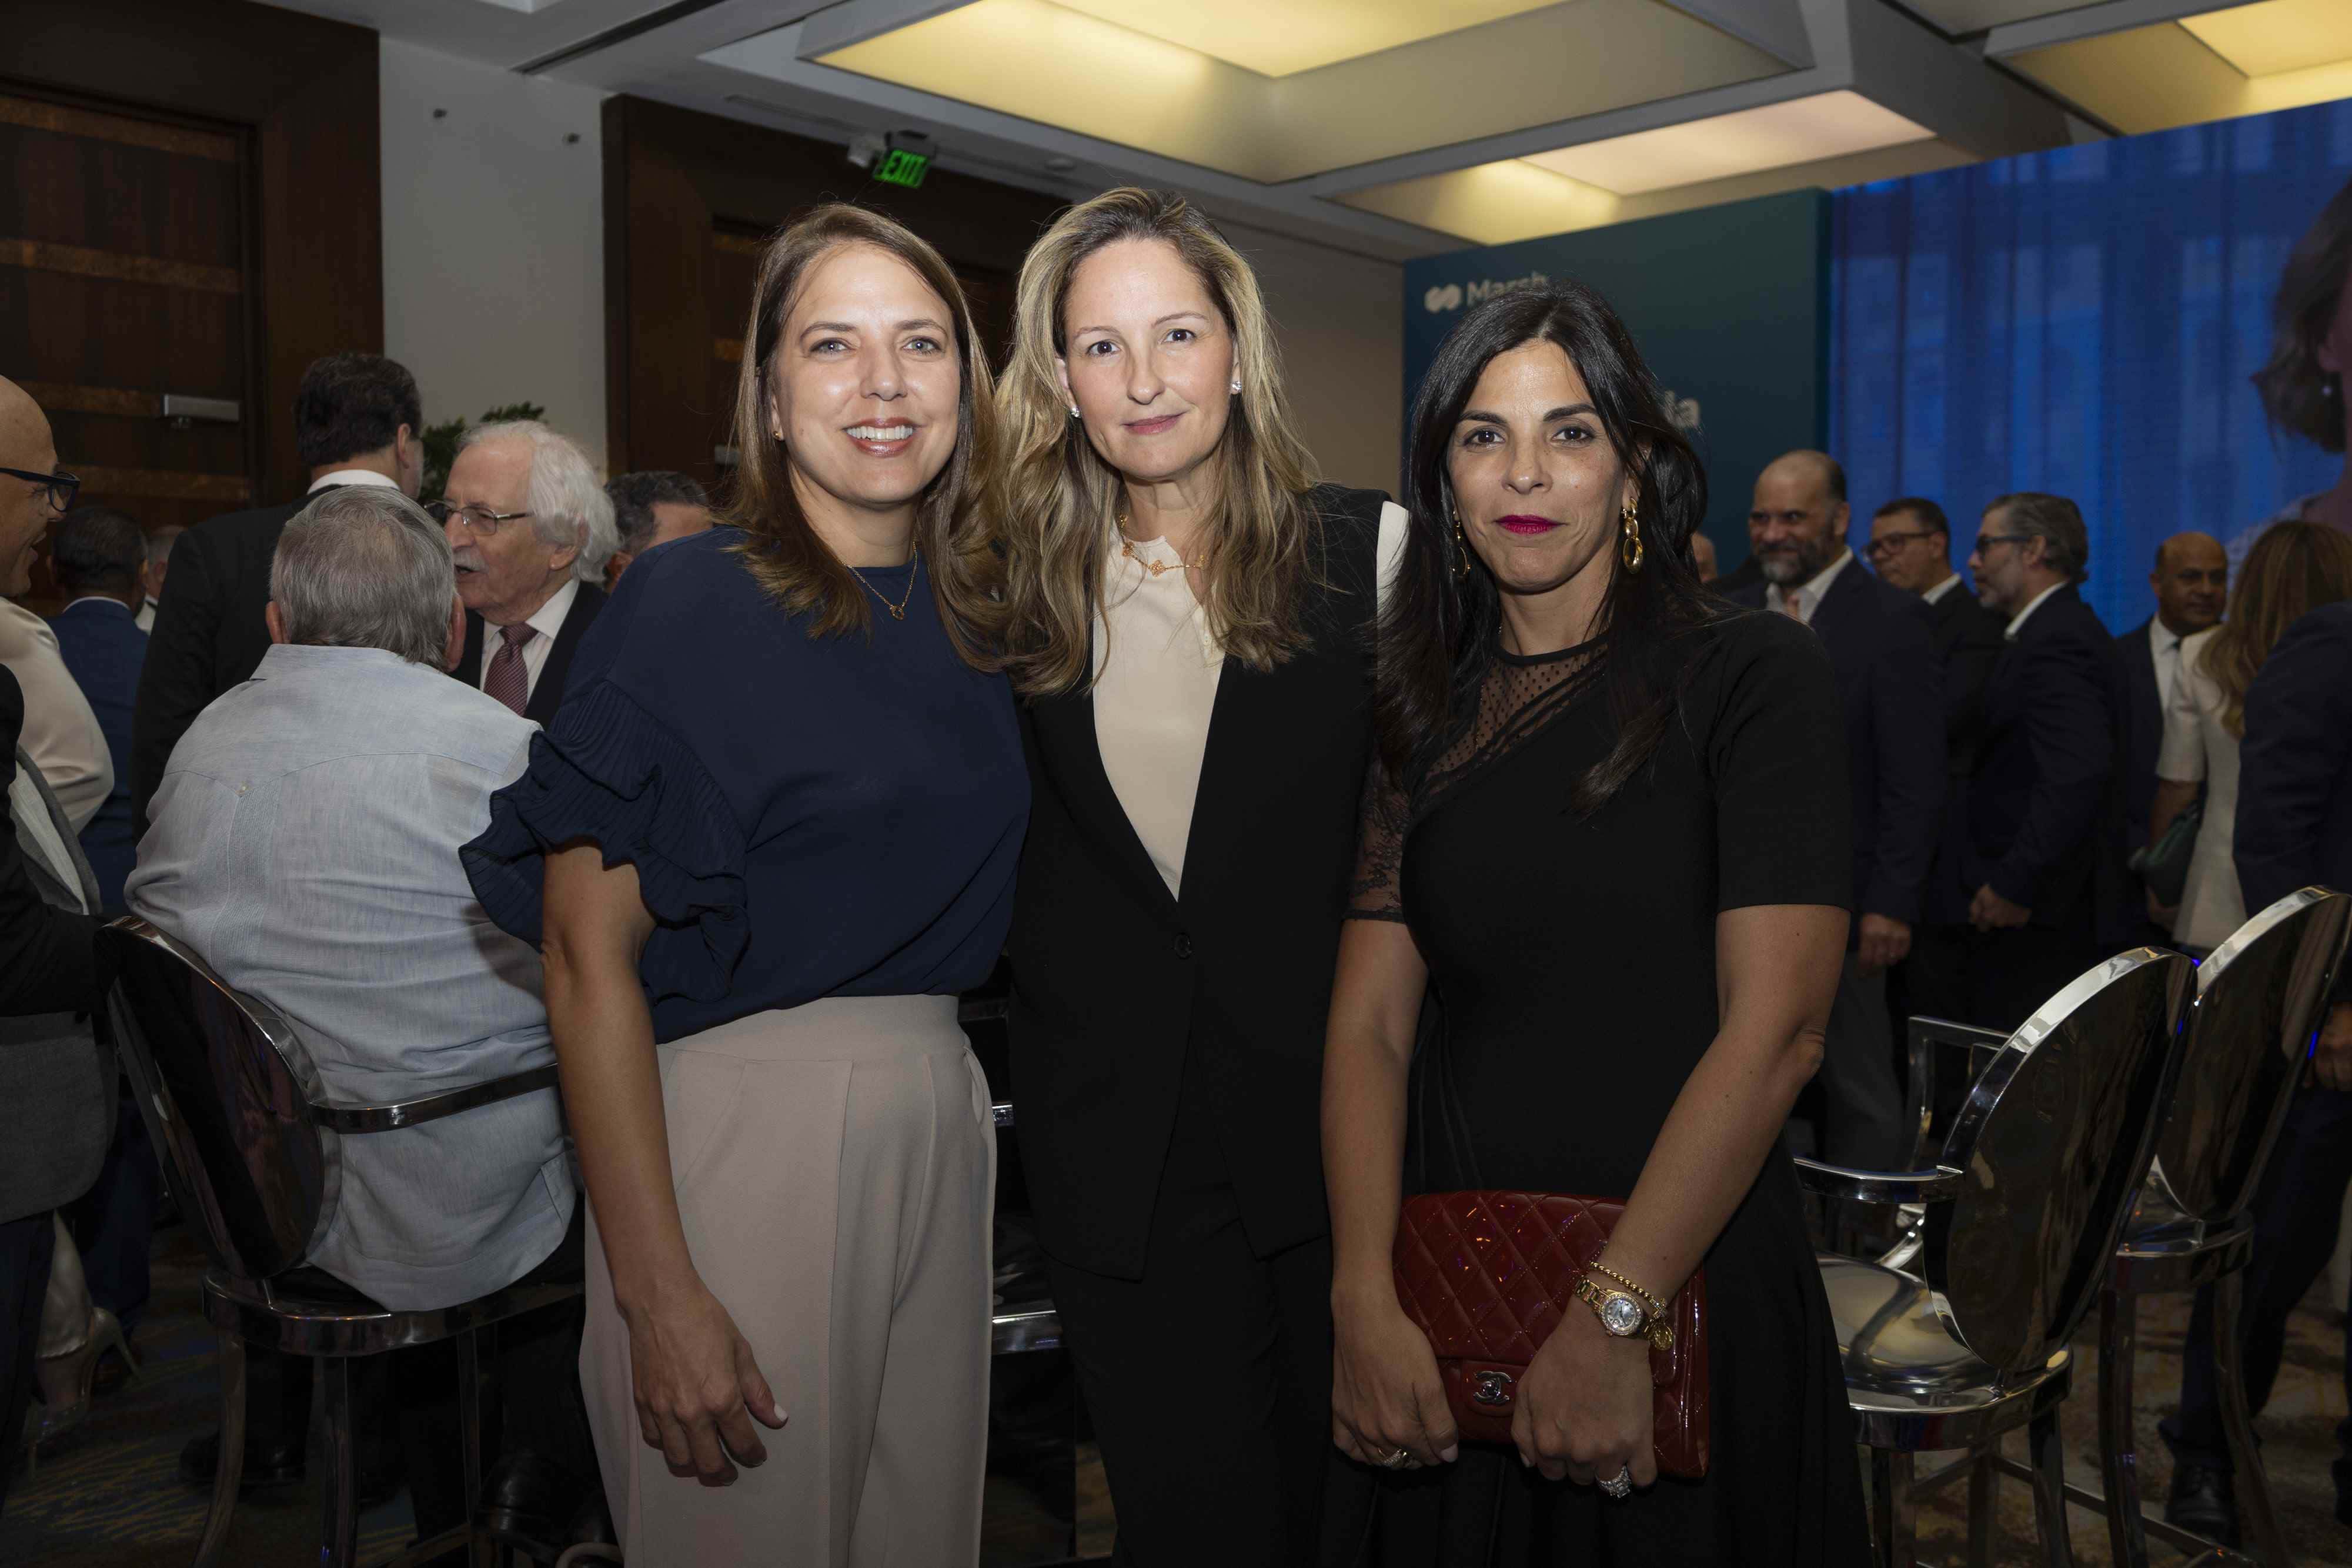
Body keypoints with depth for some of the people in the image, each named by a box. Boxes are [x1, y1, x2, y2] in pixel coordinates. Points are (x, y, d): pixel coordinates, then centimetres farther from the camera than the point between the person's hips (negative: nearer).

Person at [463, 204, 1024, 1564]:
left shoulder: (976, 614, 9)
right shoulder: (691, 607, -10)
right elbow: (590, 952, -14)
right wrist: (658, 1293, -17)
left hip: (943, 1119, 6)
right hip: (738, 1127, -6)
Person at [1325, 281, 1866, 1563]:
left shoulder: (1755, 676, -7)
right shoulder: (1421, 711, 5)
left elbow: (1775, 1030, -15)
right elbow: (1368, 1021, -4)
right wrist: (1366, 1301, -17)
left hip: (1689, 1288, -3)